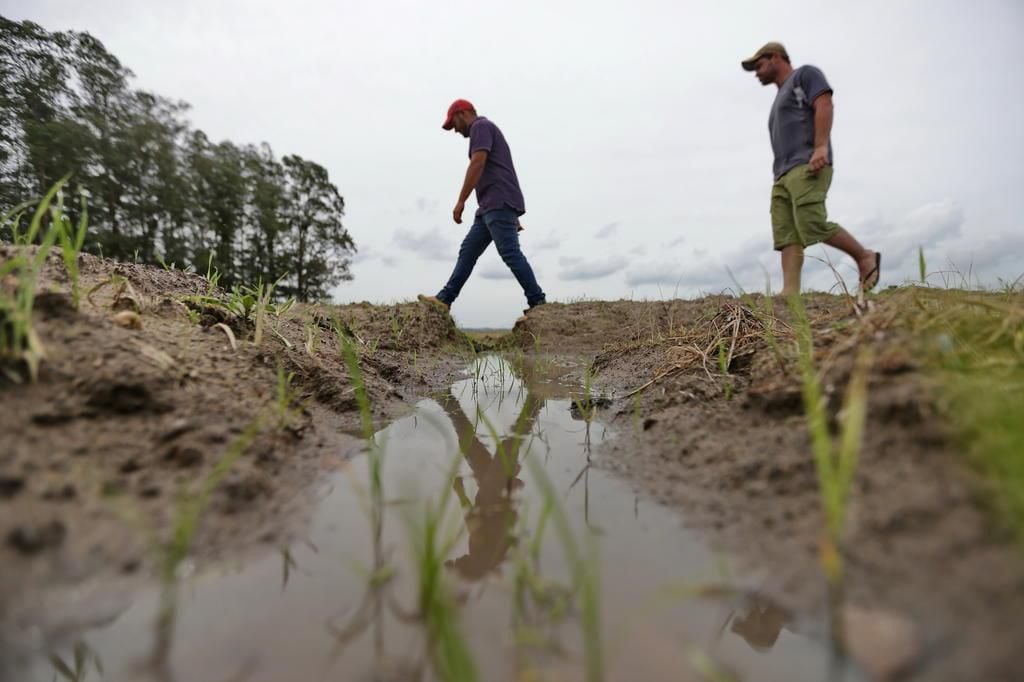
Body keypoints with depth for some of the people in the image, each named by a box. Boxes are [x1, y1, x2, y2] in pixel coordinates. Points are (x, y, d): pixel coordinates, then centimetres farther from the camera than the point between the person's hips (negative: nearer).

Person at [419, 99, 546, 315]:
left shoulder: (481, 126, 2)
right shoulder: (485, 130, 32)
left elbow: (477, 164, -14)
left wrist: (460, 201, -16)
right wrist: (513, 215, 25)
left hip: (499, 203, -10)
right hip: (492, 206, 10)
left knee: (510, 254, -14)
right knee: (467, 252, 7)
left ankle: (537, 302, -13)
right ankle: (444, 299, 7)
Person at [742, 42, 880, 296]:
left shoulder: (805, 74, 14)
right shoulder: (781, 96, 36)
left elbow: (824, 106, -4)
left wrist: (821, 147, -18)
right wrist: (782, 176, 15)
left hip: (807, 166, -8)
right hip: (783, 174, 8)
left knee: (812, 225, -22)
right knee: (787, 236, -9)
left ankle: (865, 257, -2)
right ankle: (790, 293, -20)